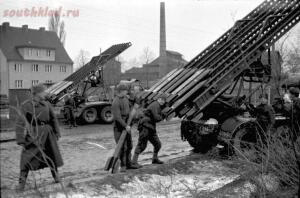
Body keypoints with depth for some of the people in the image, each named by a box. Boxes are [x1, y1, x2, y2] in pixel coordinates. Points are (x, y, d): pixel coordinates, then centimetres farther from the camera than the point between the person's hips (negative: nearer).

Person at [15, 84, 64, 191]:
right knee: (28, 158, -7)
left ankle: (55, 175, 37)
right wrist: (20, 139, -13)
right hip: (33, 134, -4)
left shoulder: (46, 104, 2)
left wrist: (56, 133, 12)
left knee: (52, 155, 15)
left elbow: (53, 119, 12)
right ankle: (22, 182, 5)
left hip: (47, 133, 4)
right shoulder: (26, 106, -9)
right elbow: (20, 123, -9)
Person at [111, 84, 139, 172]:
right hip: (119, 126, -9)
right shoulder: (115, 103, -21)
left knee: (129, 145, 12)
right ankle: (123, 166, 3)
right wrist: (125, 126, -27)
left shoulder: (125, 98, 7)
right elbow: (117, 117, -26)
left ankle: (128, 164, 22)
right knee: (122, 147, -8)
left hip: (127, 125, 9)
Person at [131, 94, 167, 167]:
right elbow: (156, 118, -24)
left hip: (151, 128, 10)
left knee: (158, 144, 13)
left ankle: (155, 159, 29)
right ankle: (134, 161, -4)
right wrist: (162, 117, -5)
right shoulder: (154, 105, -15)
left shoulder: (159, 106, 16)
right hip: (145, 127, -10)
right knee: (141, 145, -9)